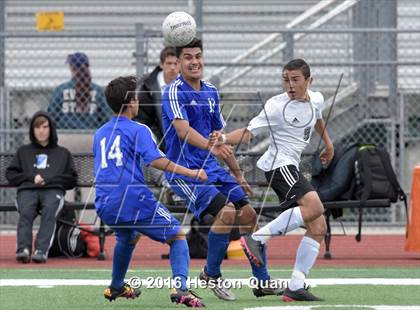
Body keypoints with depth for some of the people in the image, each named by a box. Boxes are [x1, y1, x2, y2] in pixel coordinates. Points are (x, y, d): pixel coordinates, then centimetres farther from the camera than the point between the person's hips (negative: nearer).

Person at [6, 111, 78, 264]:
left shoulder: (63, 153, 26)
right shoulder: (24, 151, 29)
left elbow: (72, 179, 16)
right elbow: (10, 174, 18)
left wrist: (48, 180, 0)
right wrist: (31, 177, 0)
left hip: (53, 190, -1)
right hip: (27, 190, 1)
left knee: (49, 210, -35)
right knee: (26, 211, -33)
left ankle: (41, 250, -49)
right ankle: (23, 249, -50)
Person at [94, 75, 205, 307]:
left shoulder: (100, 134, 18)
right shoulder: (138, 130, -2)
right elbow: (155, 160, -16)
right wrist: (191, 173, -15)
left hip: (105, 205, 6)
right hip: (134, 200, -6)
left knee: (128, 237, 36)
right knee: (177, 237, 3)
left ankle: (116, 287, 45)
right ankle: (180, 288, -19)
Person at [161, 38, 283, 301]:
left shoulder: (211, 92, 13)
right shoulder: (175, 92, -12)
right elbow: (183, 130, -28)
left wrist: (238, 174, 20)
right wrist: (211, 146, -44)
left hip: (212, 169, 8)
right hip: (184, 171, -8)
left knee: (249, 215, 2)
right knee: (226, 211, -24)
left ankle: (262, 281, 13)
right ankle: (211, 274, -5)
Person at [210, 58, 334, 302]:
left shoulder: (317, 99, 9)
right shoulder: (276, 106, -12)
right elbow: (248, 132, -14)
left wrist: (328, 143, 42)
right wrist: (224, 139, -31)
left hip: (292, 167, 8)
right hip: (279, 164, -8)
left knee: (319, 228, 0)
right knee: (313, 206, -31)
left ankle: (296, 287, -1)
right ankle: (258, 237, -29)